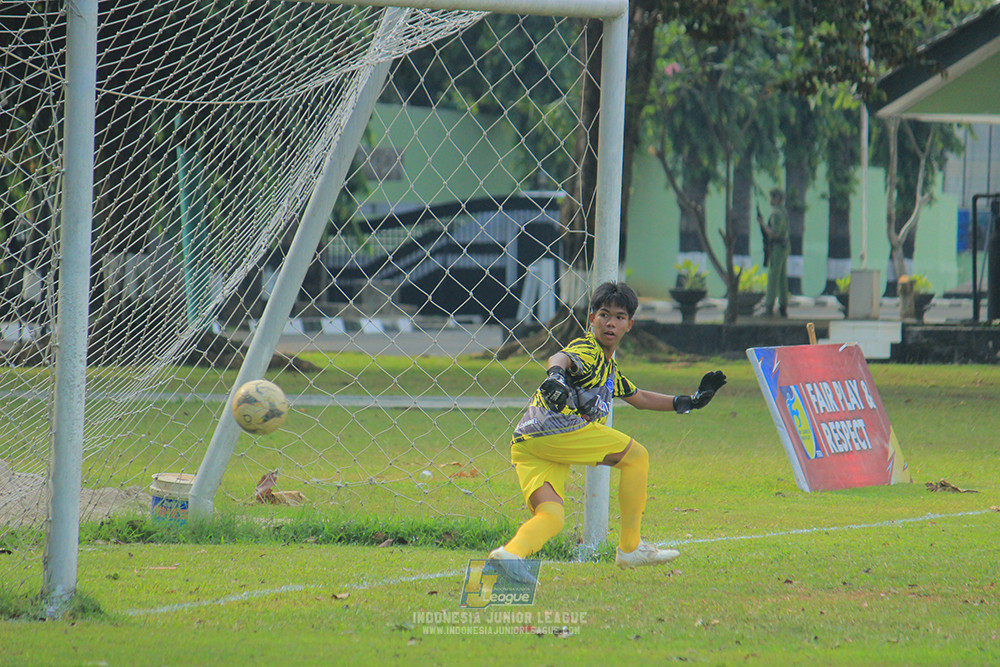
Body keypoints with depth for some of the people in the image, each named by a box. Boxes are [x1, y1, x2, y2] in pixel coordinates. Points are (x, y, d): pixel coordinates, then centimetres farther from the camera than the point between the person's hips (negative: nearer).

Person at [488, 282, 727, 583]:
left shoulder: (608, 367, 30)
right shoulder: (587, 350, -2)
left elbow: (640, 398, 44)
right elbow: (561, 357, -25)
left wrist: (691, 401, 42)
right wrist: (556, 374, -49)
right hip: (554, 429, -9)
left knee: (550, 517, -5)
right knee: (636, 455, 2)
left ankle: (511, 552, -34)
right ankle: (630, 548, 4)